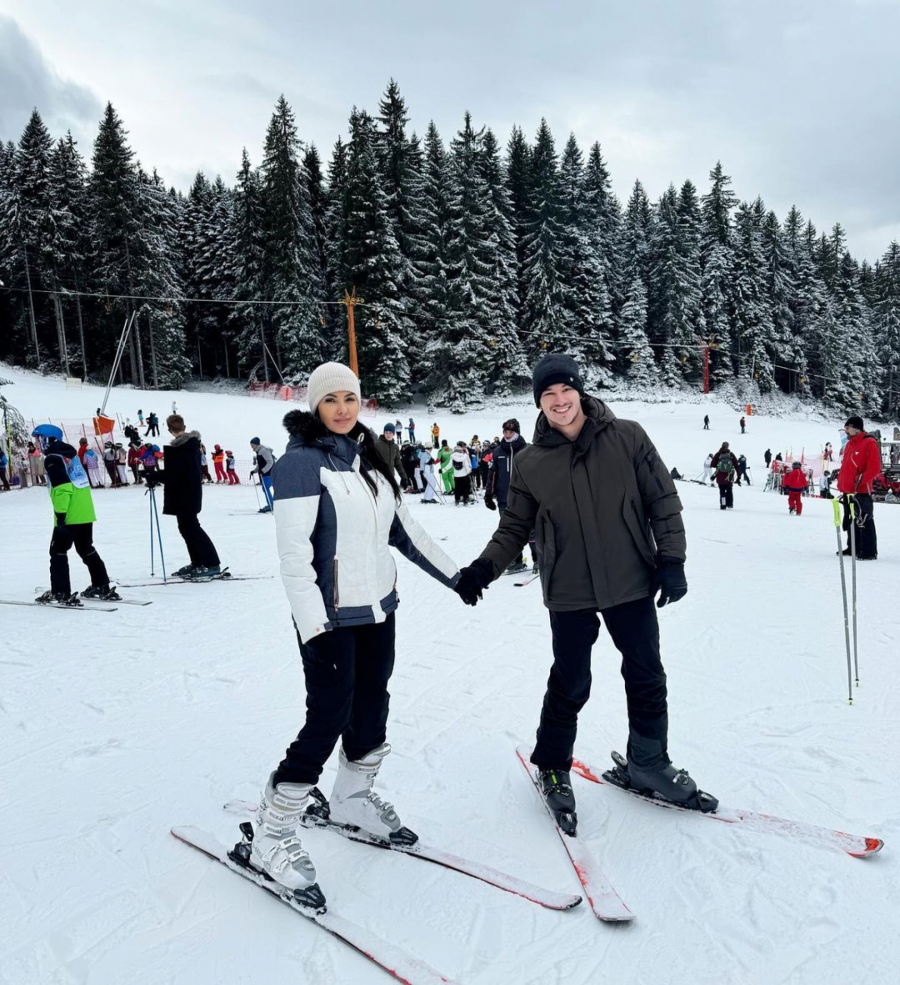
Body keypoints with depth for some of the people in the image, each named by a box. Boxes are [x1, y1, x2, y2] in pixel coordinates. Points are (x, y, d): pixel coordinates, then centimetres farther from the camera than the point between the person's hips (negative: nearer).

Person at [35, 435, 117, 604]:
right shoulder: (70, 452, 16)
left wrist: (60, 513, -22)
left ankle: (60, 593, -1)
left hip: (70, 515, -8)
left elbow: (62, 487, -21)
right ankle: (103, 587, 20)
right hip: (86, 512, 8)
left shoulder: (52, 459, -10)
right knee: (87, 549, 18)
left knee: (58, 551, 1)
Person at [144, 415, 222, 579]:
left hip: (183, 495, -9)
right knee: (187, 527, 16)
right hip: (192, 491, 9)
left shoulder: (176, 448, -20)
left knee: (190, 528, -5)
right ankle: (197, 563, 23)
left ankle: (212, 564, -6)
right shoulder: (193, 442, 8)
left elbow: (171, 474, -22)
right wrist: (157, 476, 17)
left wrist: (153, 477, -7)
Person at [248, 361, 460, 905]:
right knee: (329, 720, -5)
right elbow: (294, 553, -18)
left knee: (373, 709, 15)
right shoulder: (302, 462, -12)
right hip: (332, 617, -7)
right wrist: (313, 626, -24)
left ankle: (353, 798, 38)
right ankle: (272, 837, 11)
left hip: (379, 609, 7)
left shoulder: (368, 459, 10)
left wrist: (455, 575, 16)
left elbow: (404, 529, 16)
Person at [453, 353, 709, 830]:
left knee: (647, 679, 15)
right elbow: (514, 527, 5)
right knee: (570, 686, 9)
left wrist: (671, 559, -5)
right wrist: (484, 568, -9)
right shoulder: (530, 463, -2)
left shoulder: (627, 437, -4)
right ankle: (552, 768, 32)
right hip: (570, 594, -1)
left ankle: (649, 763, 38)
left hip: (632, 583, 1)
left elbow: (663, 500, 1)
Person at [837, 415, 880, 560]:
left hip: (861, 491, -9)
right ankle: (853, 548, 25)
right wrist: (841, 483, 16)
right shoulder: (849, 444, 17)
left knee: (864, 521, -7)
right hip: (847, 491, 9)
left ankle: (869, 552, -4)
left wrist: (861, 479, -21)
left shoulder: (869, 443, -10)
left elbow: (875, 467, -16)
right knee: (851, 521, 15)